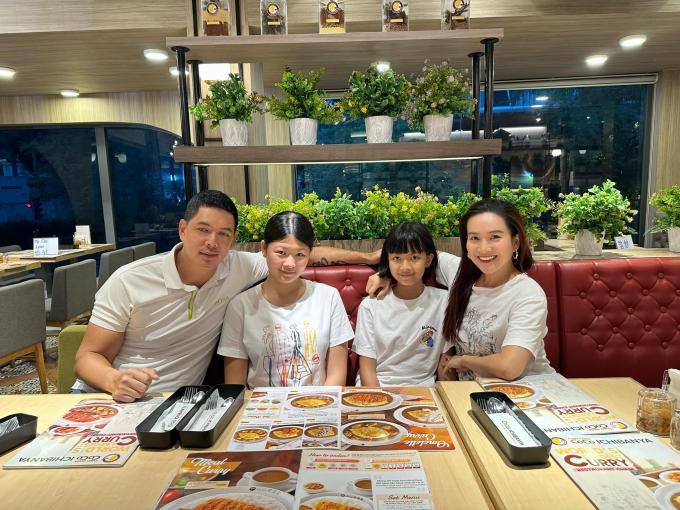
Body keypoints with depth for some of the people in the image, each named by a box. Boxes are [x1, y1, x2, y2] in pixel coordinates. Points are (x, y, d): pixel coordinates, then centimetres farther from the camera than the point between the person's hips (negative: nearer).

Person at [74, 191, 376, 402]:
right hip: (107, 397, 0)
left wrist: (366, 257, 5)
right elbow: (88, 356, -5)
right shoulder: (129, 281, -11)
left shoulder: (238, 269, -4)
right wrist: (115, 381, -27)